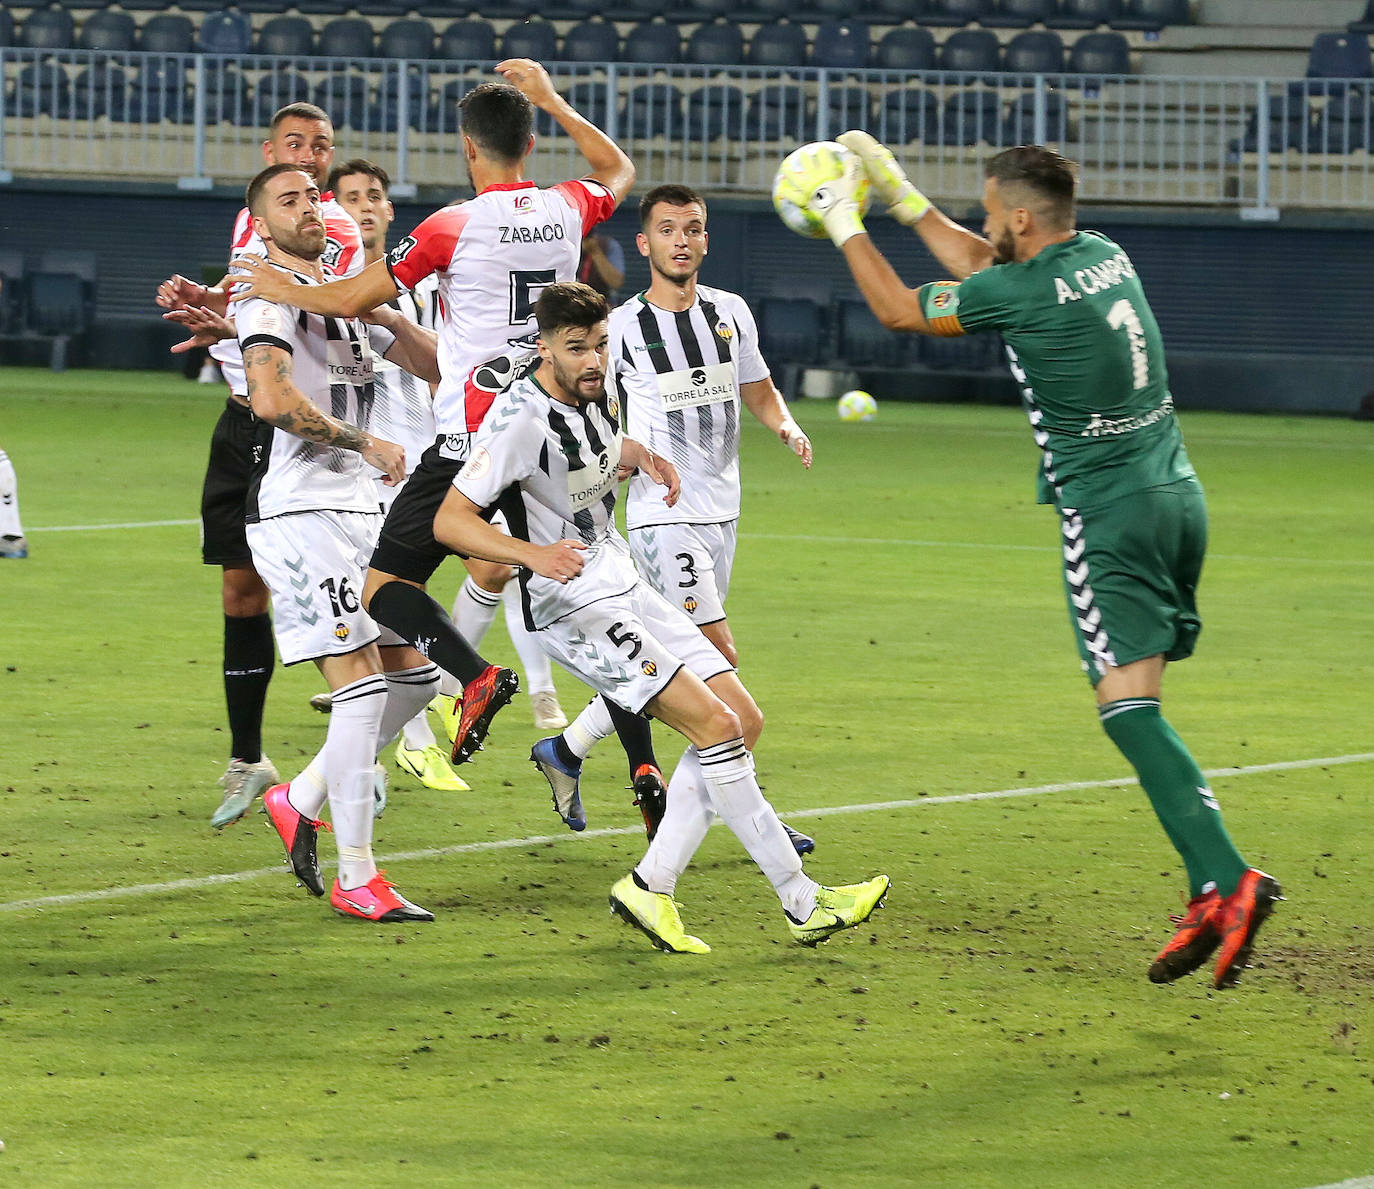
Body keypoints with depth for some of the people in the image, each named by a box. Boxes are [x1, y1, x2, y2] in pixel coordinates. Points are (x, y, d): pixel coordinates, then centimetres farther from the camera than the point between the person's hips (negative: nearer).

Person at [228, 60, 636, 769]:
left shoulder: (455, 226, -9)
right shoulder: (567, 210, 5)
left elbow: (353, 299, -4)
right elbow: (619, 174, 31)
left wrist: (280, 288, 13)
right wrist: (550, 100, 34)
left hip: (470, 440, -5)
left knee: (386, 587, -1)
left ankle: (476, 676, -27)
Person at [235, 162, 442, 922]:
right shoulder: (271, 292, -7)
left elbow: (436, 369, 19)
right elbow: (271, 397, -23)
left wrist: (386, 315, 0)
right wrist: (367, 445, -14)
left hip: (357, 507, 9)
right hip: (298, 509, -9)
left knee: (414, 676, 8)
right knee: (361, 682, -14)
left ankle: (301, 800, 21)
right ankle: (355, 879, -11)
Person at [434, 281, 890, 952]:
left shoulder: (597, 392, 6)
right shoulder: (521, 418, -19)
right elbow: (450, 520, -21)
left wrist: (642, 457, 9)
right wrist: (531, 553, -35)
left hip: (627, 591, 10)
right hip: (574, 611, -10)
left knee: (744, 721, 4)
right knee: (715, 726, -18)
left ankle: (651, 888, 5)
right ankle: (803, 902, -13)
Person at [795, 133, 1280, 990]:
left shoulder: (1023, 292, -12)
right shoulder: (1103, 257, 11)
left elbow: (898, 309, 3)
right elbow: (977, 266, 29)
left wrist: (844, 220, 15)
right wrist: (900, 195, 33)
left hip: (1112, 515, -8)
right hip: (1178, 494, 8)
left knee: (1129, 708, -15)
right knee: (1138, 707, 11)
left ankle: (1228, 879, -30)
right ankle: (1210, 895, 1)